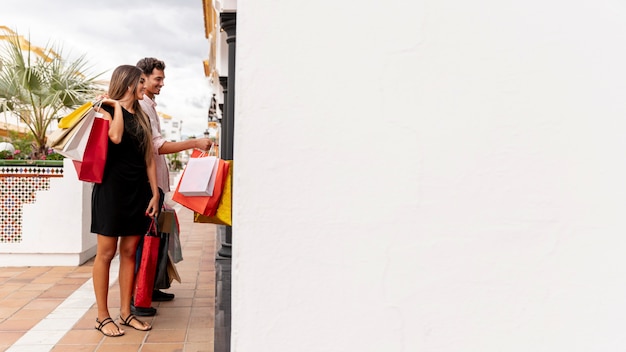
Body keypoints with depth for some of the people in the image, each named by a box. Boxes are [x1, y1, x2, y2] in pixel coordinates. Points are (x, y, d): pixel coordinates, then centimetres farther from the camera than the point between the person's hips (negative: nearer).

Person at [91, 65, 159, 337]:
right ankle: (102, 316, 9)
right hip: (112, 188, -6)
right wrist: (117, 105, -10)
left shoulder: (142, 117, 16)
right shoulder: (107, 108, -1)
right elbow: (115, 137, -24)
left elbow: (149, 159, 12)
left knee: (130, 252, 8)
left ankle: (126, 313, 16)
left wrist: (155, 192, 5)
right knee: (106, 252, -1)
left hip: (138, 190, 6)